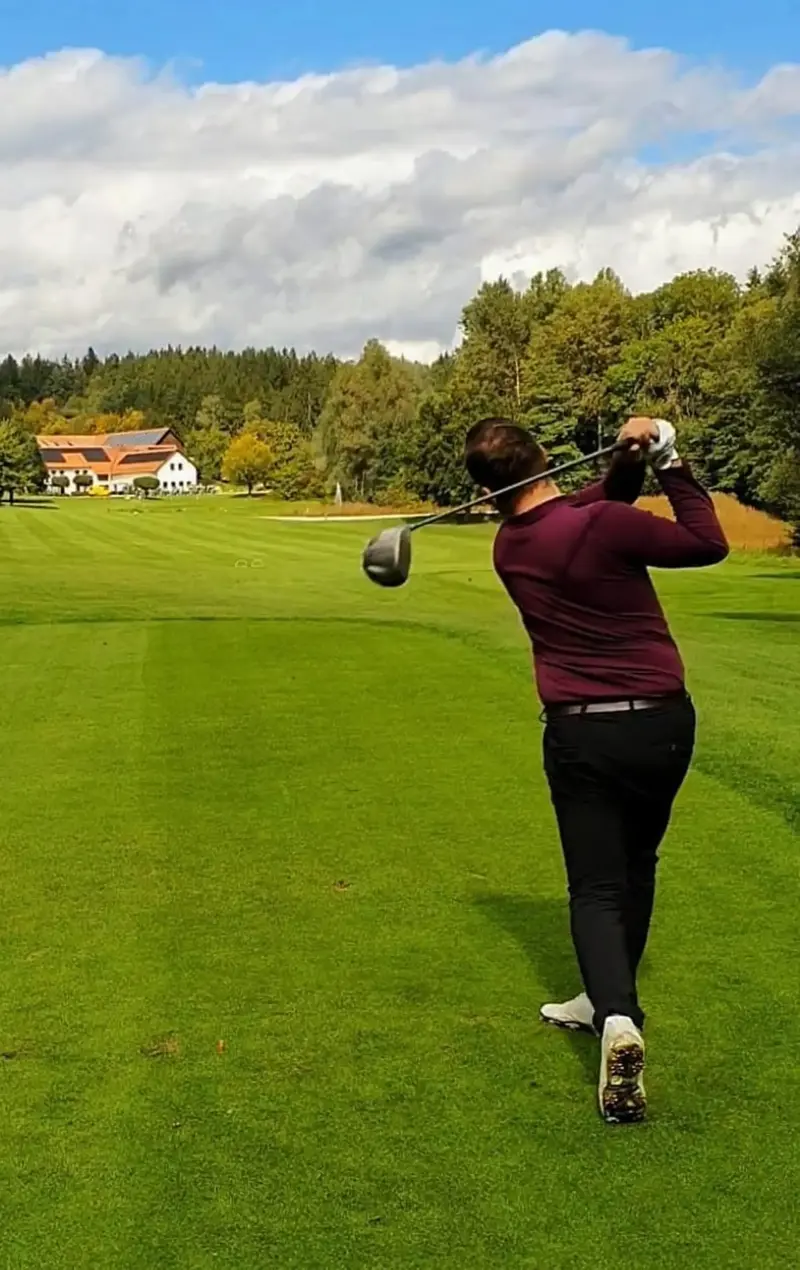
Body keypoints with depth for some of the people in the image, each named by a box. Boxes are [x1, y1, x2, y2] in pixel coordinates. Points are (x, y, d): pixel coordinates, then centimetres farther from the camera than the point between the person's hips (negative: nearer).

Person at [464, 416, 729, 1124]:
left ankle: (617, 1018, -23)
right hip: (661, 722, -1)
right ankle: (609, 999, 34)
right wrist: (668, 460, -3)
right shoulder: (600, 527, -17)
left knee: (596, 886, 2)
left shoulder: (510, 547, 1)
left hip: (580, 732, 2)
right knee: (636, 865, 21)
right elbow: (709, 544, -7)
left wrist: (629, 462, -5)